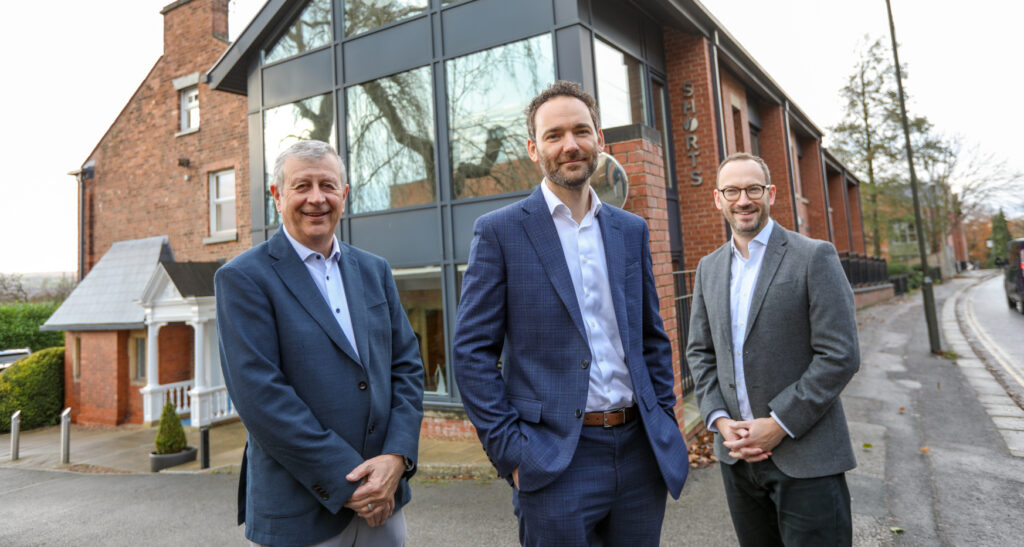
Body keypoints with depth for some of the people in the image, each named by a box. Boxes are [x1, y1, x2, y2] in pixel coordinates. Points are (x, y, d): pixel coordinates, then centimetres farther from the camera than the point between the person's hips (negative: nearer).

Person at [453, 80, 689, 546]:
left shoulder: (631, 230, 9)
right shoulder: (499, 231, -5)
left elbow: (653, 338, 14)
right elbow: (473, 350, -7)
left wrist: (665, 426, 7)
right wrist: (509, 452, -11)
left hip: (640, 453, 5)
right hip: (555, 462, -4)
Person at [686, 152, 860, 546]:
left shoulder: (815, 257, -7)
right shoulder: (709, 268, 9)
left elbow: (840, 356, -12)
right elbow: (699, 352, 10)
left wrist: (779, 424, -15)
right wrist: (720, 420, -4)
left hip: (804, 455, -4)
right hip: (736, 455, 5)